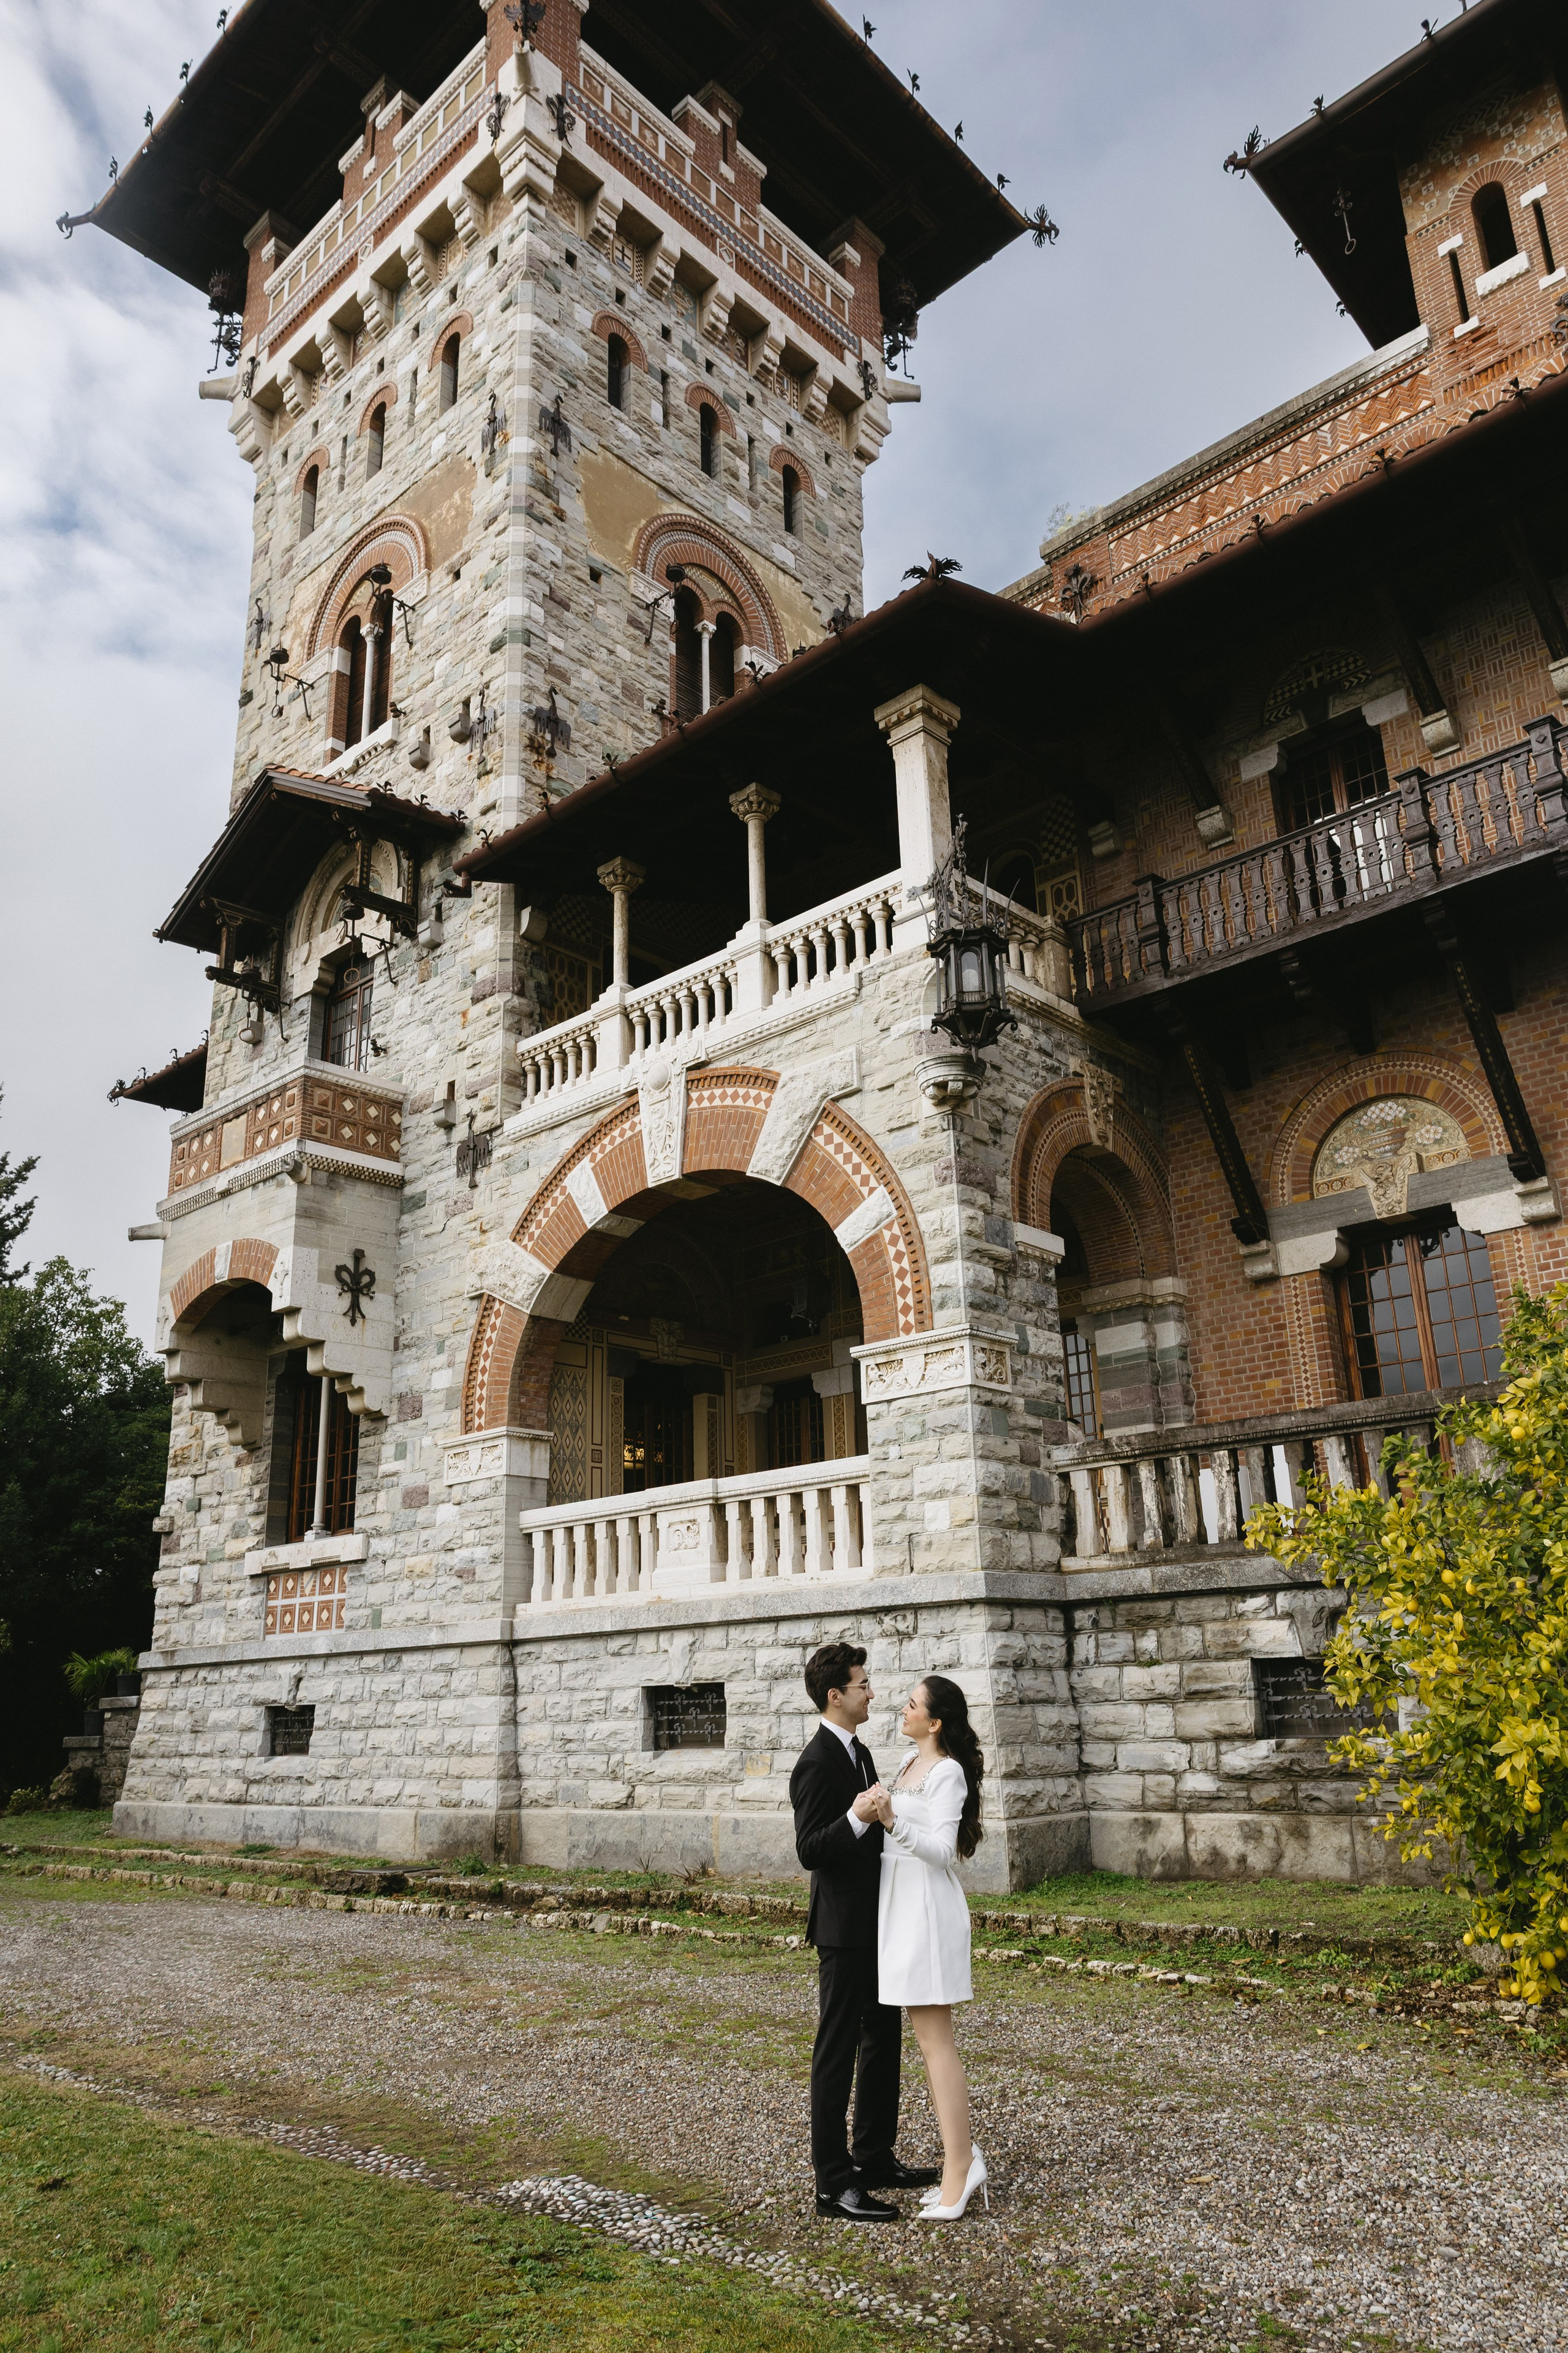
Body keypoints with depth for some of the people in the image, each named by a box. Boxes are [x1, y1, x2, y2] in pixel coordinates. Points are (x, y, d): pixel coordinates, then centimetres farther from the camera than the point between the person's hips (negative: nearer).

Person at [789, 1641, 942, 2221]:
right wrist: (856, 1817, -37)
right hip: (844, 1929, -10)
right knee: (837, 2052, 0)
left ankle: (875, 2160, 32)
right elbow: (810, 1851, -25)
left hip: (877, 1925, 10)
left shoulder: (858, 1753, 11)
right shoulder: (817, 1763, -20)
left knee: (884, 2041, 18)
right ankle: (834, 2184, 10)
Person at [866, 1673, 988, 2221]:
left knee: (934, 2038, -5)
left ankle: (958, 2170, 1)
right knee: (928, 2037, 13)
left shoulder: (948, 1772, -15)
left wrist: (893, 1823, -33)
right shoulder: (910, 1763, 11)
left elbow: (942, 1849, -22)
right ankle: (963, 2155, 21)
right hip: (900, 1905, 9)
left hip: (927, 1907, -9)